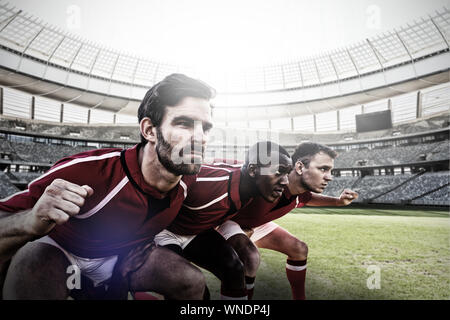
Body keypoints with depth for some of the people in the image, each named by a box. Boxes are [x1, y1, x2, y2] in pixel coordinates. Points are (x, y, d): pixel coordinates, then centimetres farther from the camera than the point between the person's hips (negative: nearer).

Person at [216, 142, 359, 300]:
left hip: (257, 225, 8)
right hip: (228, 221, -8)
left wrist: (337, 201, 0)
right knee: (249, 257, -37)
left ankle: (299, 298, 29)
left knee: (299, 250, 8)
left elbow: (306, 197, 12)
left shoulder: (302, 191, -15)